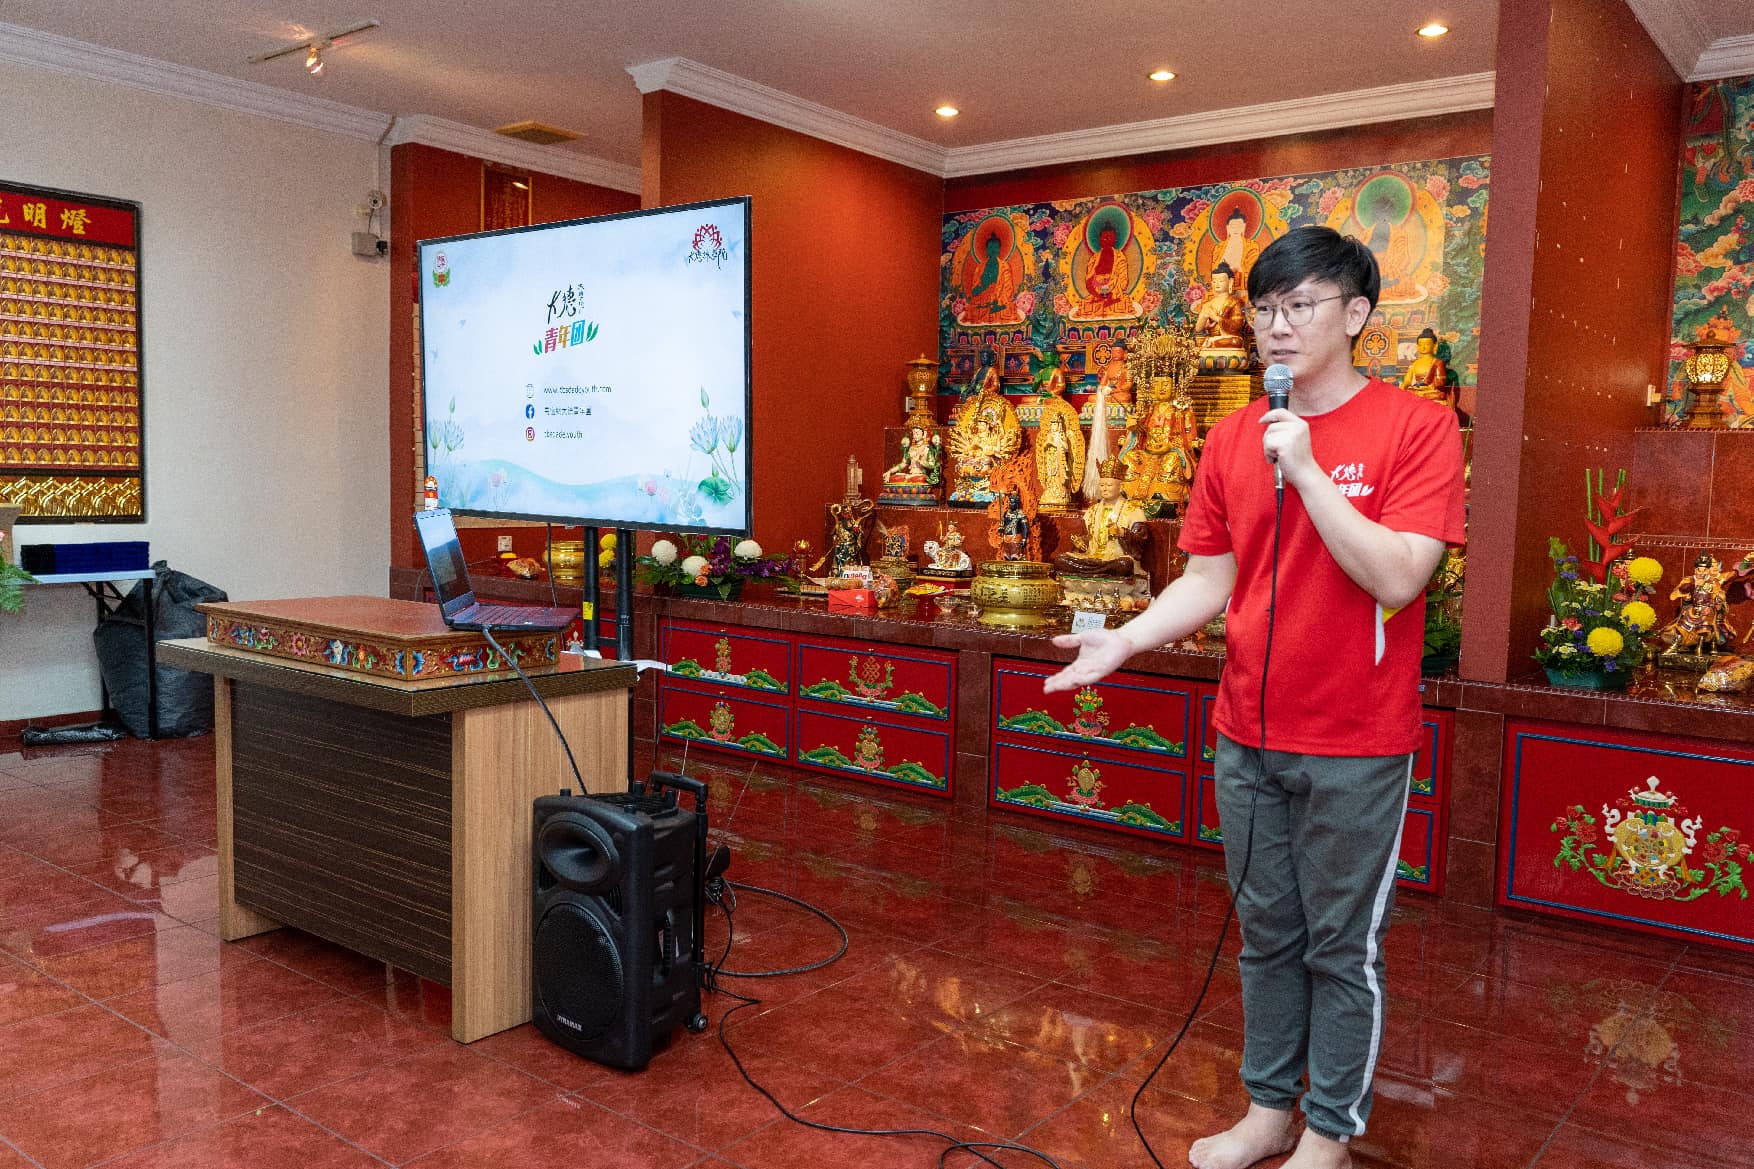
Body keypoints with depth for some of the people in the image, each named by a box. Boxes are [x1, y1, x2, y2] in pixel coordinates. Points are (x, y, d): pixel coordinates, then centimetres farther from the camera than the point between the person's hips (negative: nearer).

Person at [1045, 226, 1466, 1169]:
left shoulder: (1416, 428, -9)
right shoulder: (1232, 438, 6)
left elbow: (1397, 577, -18)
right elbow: (1207, 580, 7)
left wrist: (1307, 471, -22)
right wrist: (1123, 640, -7)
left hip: (1355, 746, -4)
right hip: (1250, 737, 5)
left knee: (1342, 947, 9)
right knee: (1267, 934, 17)